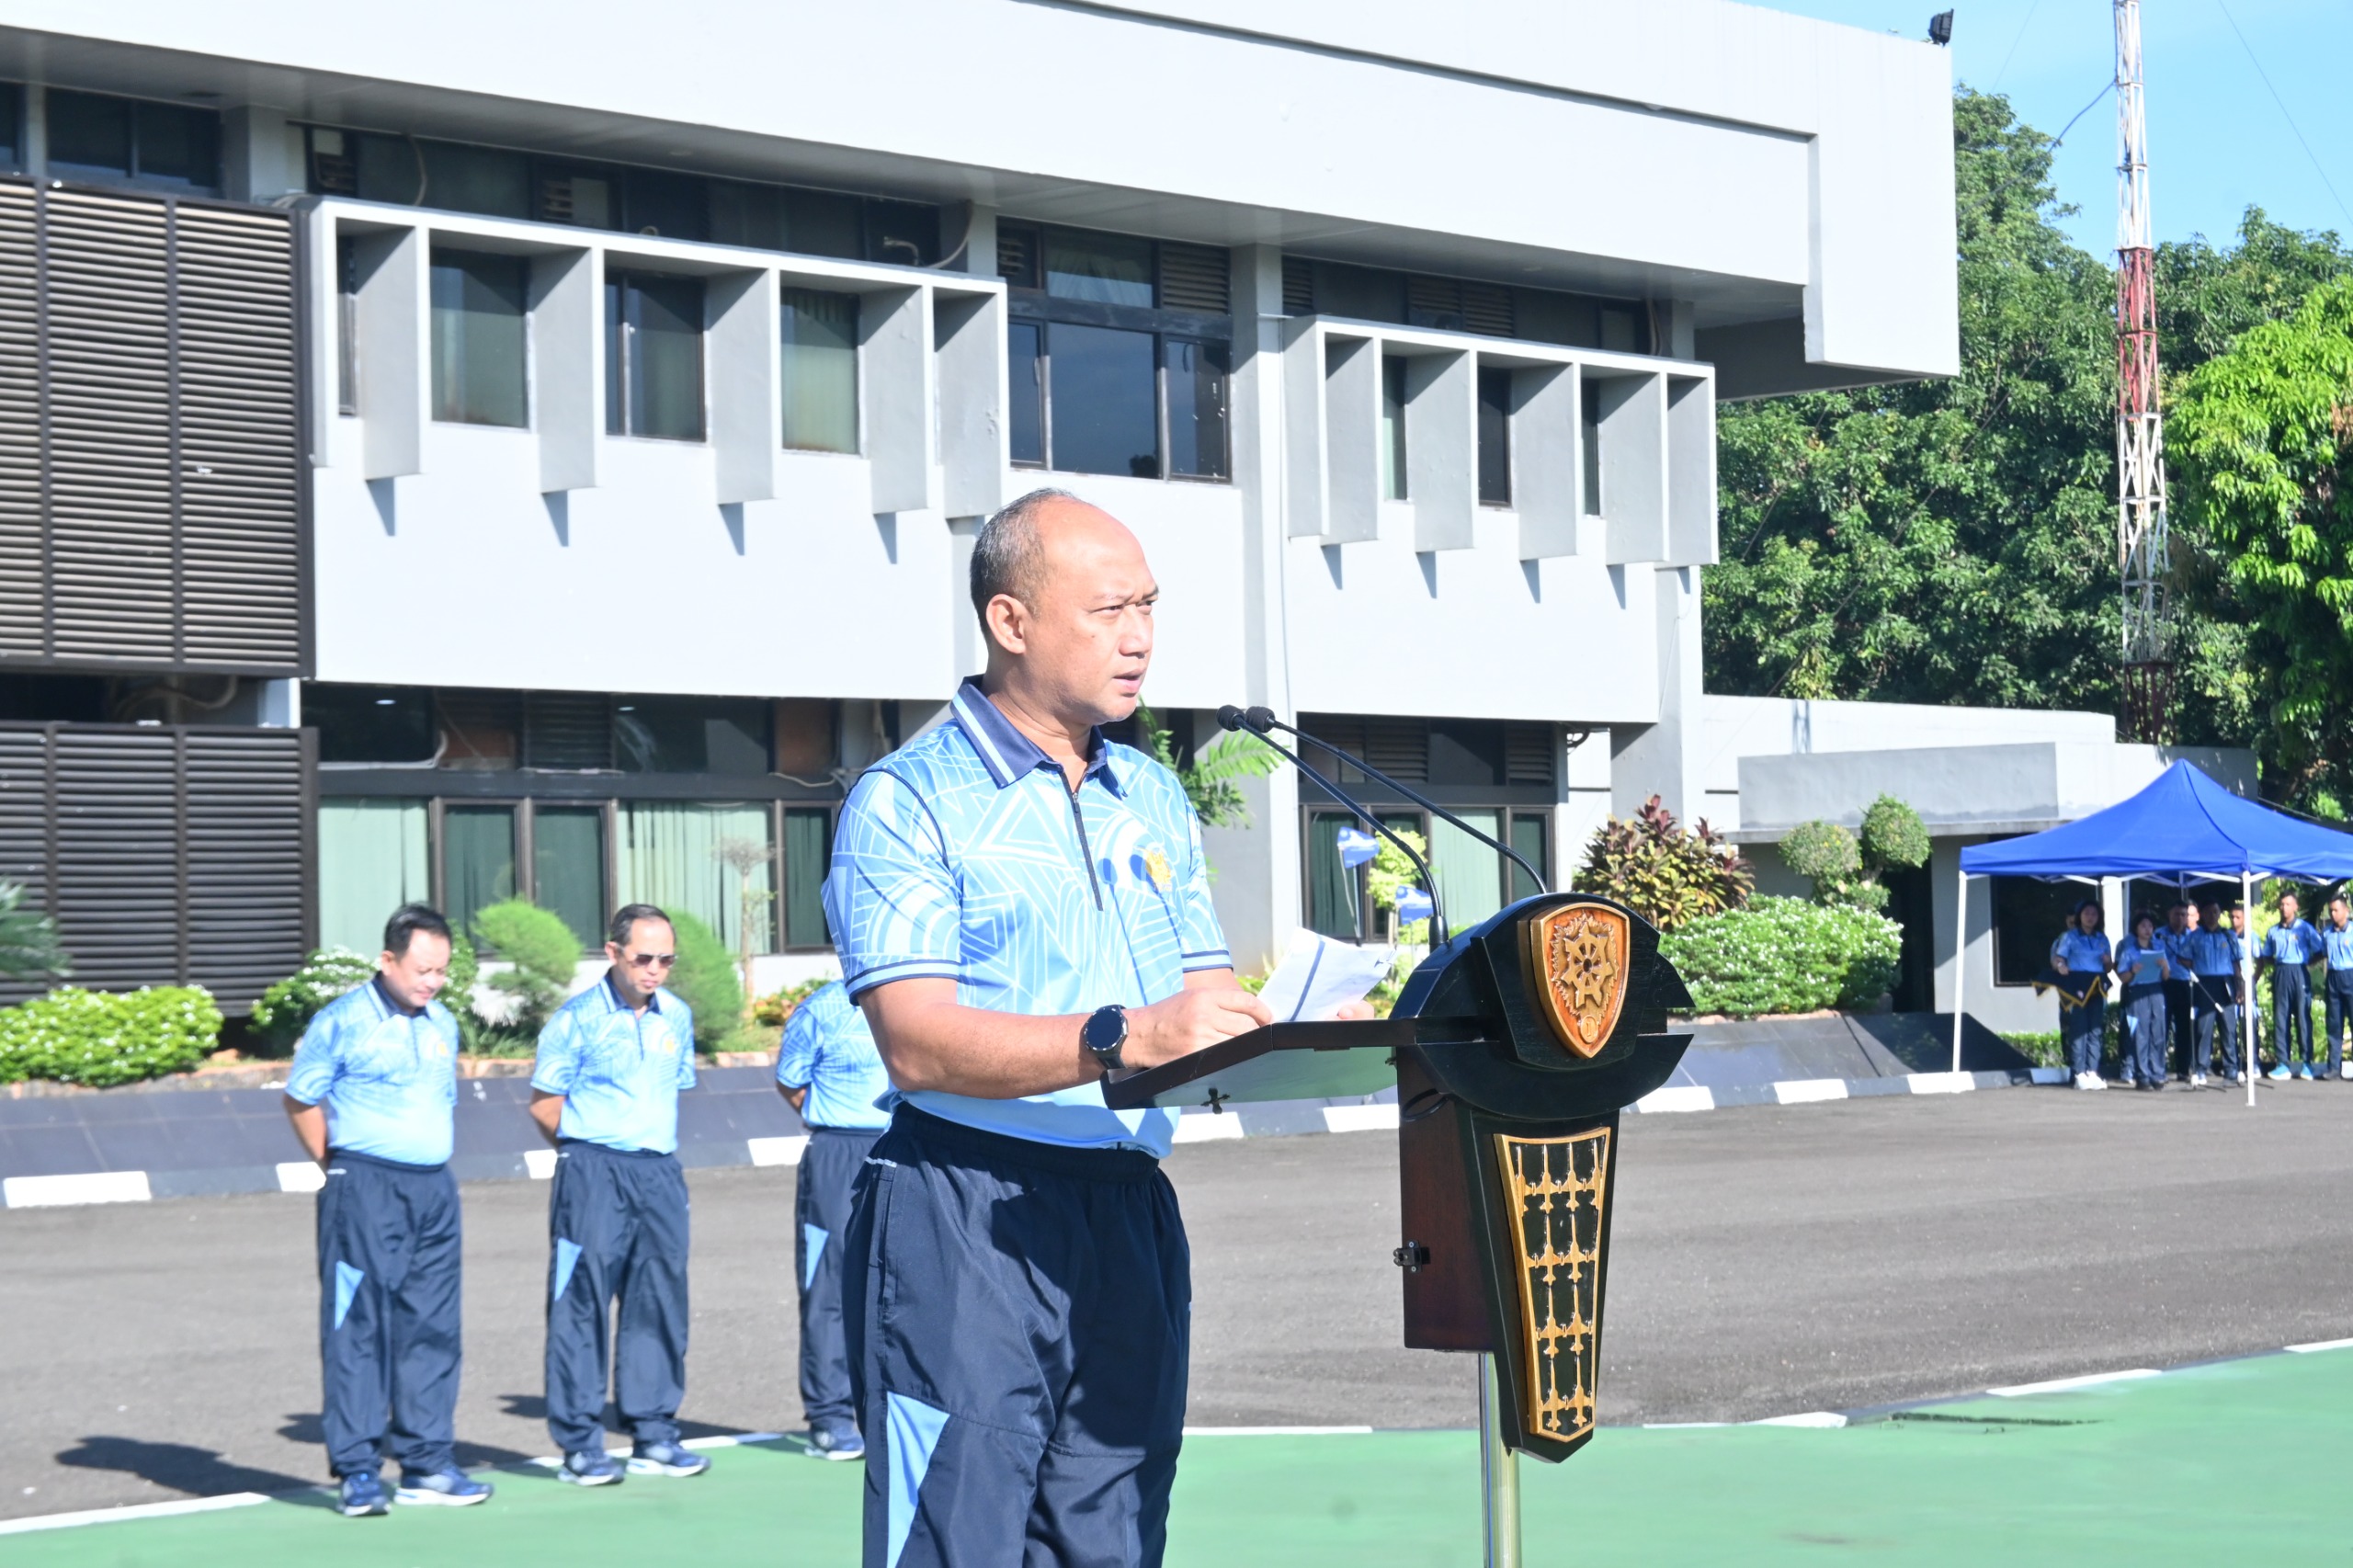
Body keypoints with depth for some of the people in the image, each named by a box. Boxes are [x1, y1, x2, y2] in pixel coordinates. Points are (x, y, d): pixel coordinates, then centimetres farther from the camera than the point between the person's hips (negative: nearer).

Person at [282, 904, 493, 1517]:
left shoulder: (442, 1025, 13)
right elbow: (301, 1100, 0)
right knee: (358, 1329, -4)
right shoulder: (343, 1022, -6)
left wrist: (432, 1172, 17)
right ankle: (356, 1471, 0)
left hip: (433, 1190, 6)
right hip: (364, 1192, -6)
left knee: (433, 1329, 7)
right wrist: (340, 1169, 1)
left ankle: (426, 1462, 14)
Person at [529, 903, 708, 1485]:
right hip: (593, 1175, -5)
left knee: (660, 1300, 6)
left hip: (660, 1173, 5)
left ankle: (653, 1435, 14)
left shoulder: (677, 1017, 10)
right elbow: (544, 1102, 0)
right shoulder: (578, 1018, -5)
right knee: (582, 1303, -3)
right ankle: (580, 1444, 1)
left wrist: (650, 1144, 14)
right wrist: (588, 1150, 5)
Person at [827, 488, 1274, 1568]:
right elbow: (918, 1044, -15)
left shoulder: (1154, 802, 18)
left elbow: (1210, 1011, 15)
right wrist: (1122, 1039, -26)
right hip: (963, 1226, -6)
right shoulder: (907, 801, -3)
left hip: (1130, 1222, 6)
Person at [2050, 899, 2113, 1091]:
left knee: (2095, 1030, -1)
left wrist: (2107, 962, -4)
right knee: (2078, 1030, -10)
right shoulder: (2069, 937, 7)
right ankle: (2080, 1074, -12)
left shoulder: (2102, 940, 18)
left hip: (2097, 989, 4)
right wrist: (2061, 966, -24)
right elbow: (2057, 959, -2)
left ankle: (2093, 1072, 0)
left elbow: (2108, 968, 19)